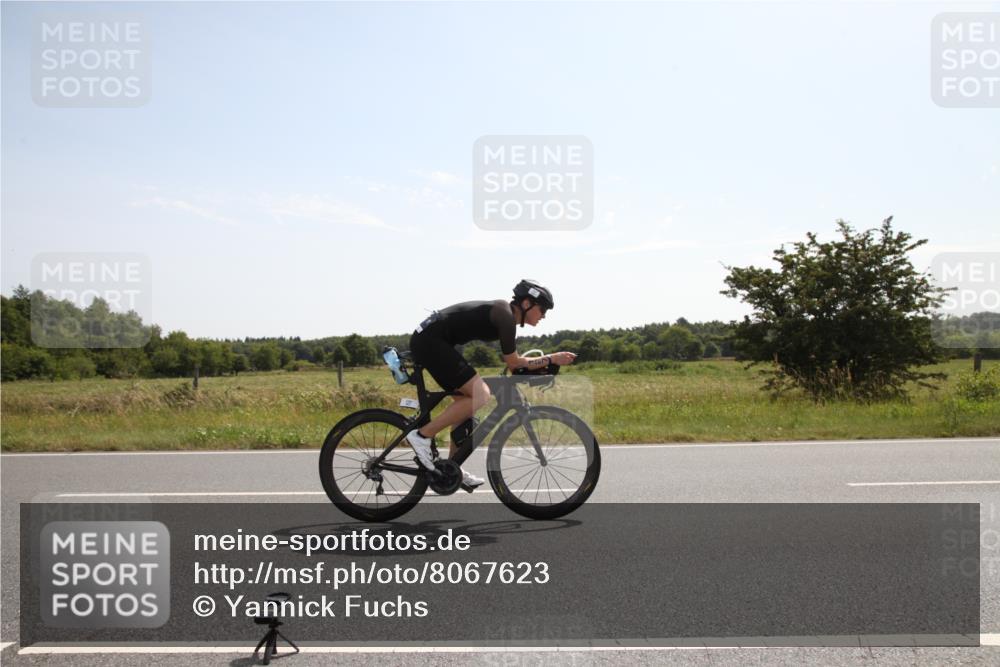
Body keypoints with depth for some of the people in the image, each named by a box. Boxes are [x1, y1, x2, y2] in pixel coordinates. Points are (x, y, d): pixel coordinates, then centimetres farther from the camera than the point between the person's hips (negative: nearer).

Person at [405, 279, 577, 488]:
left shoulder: (504, 311, 15)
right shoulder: (505, 316, -13)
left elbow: (512, 363, 20)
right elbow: (513, 362, -10)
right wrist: (551, 359, -5)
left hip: (426, 340, 11)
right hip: (430, 341, -11)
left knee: (466, 399, 13)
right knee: (481, 396, -15)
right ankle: (423, 435, -12)